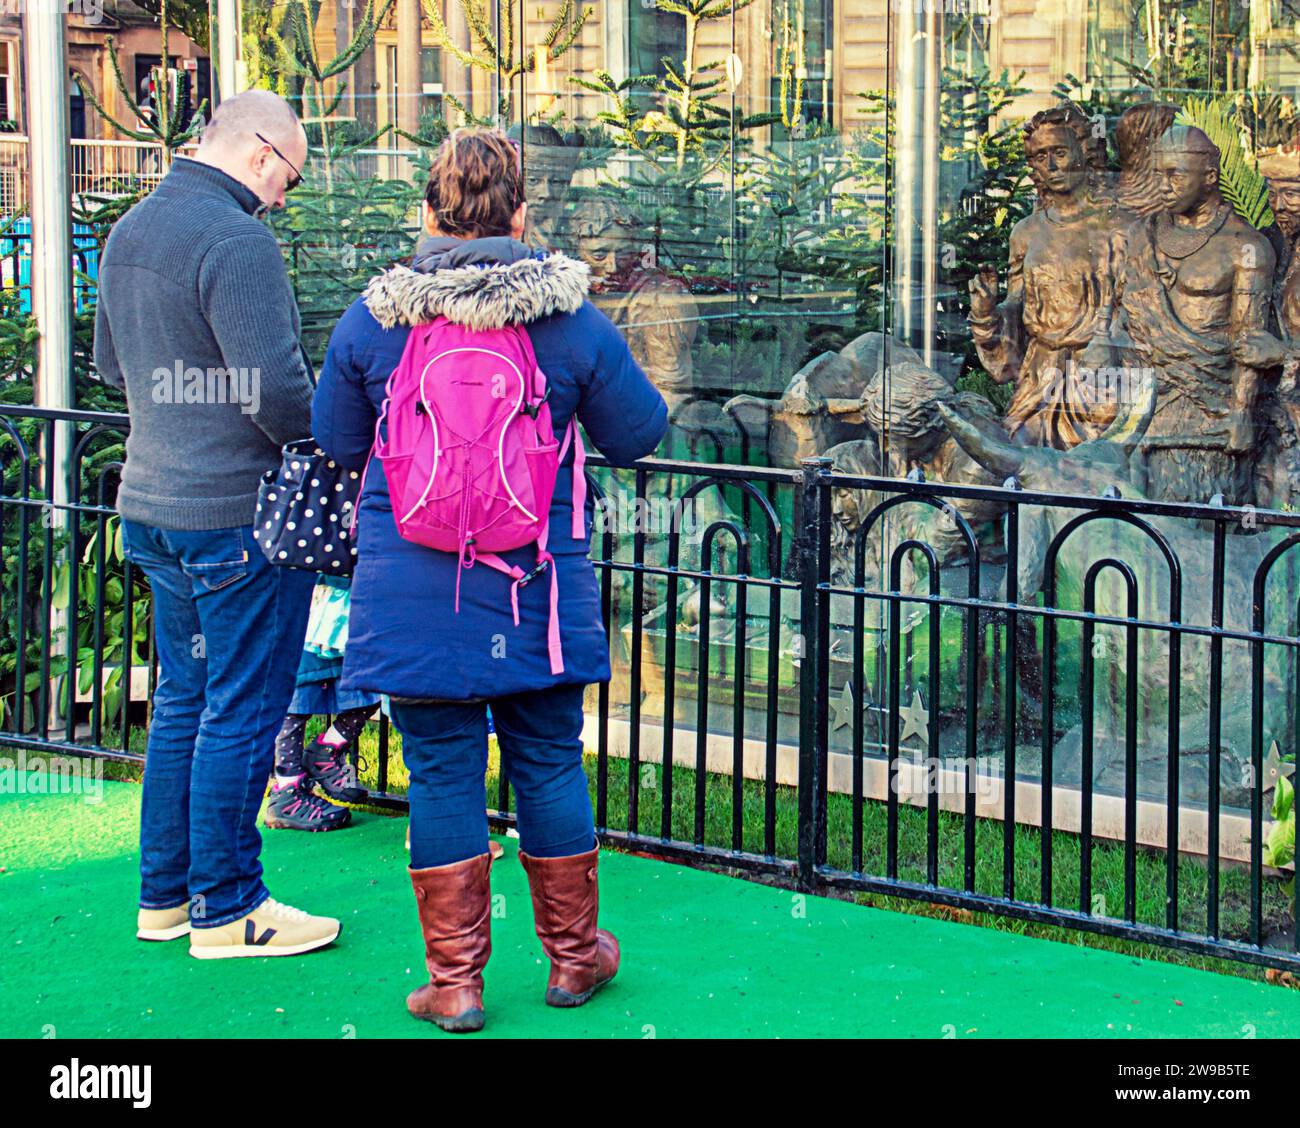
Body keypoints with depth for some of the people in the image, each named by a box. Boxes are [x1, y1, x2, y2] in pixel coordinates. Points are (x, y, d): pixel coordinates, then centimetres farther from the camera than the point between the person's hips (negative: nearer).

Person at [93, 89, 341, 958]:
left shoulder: (131, 231, 11)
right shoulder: (235, 241, -18)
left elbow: (111, 362, 23)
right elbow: (276, 386, -23)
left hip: (156, 501, 9)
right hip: (239, 513, -9)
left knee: (183, 701, 17)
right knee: (242, 711, 0)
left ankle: (165, 895, 23)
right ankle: (226, 910, 6)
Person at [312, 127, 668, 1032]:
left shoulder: (373, 321, -5)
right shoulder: (571, 321, -6)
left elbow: (334, 441, 7)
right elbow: (639, 432, 5)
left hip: (412, 590, 0)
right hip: (537, 592, 0)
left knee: (442, 774, 6)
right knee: (549, 763, 13)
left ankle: (455, 982, 10)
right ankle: (573, 957, 26)